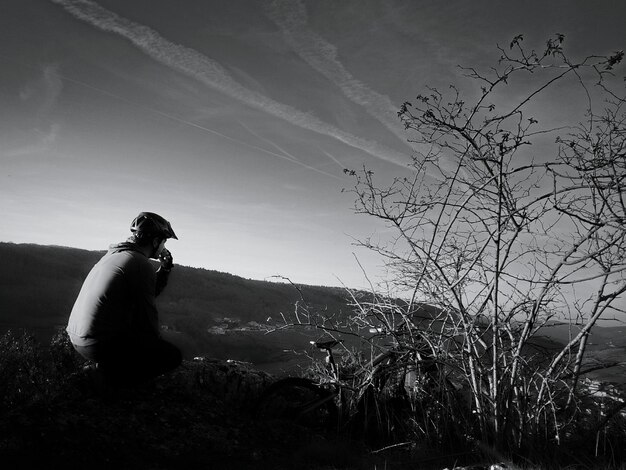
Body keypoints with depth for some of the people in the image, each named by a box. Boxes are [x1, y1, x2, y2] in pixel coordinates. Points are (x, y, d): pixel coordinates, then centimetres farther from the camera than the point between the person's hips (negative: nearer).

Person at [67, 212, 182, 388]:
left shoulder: (114, 254, 13)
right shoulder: (141, 265, -16)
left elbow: (149, 292, 22)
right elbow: (147, 311, -10)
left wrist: (165, 268, 12)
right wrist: (157, 340, 6)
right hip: (101, 344, -9)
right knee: (173, 355, -1)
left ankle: (105, 367, 15)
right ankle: (111, 373, -4)